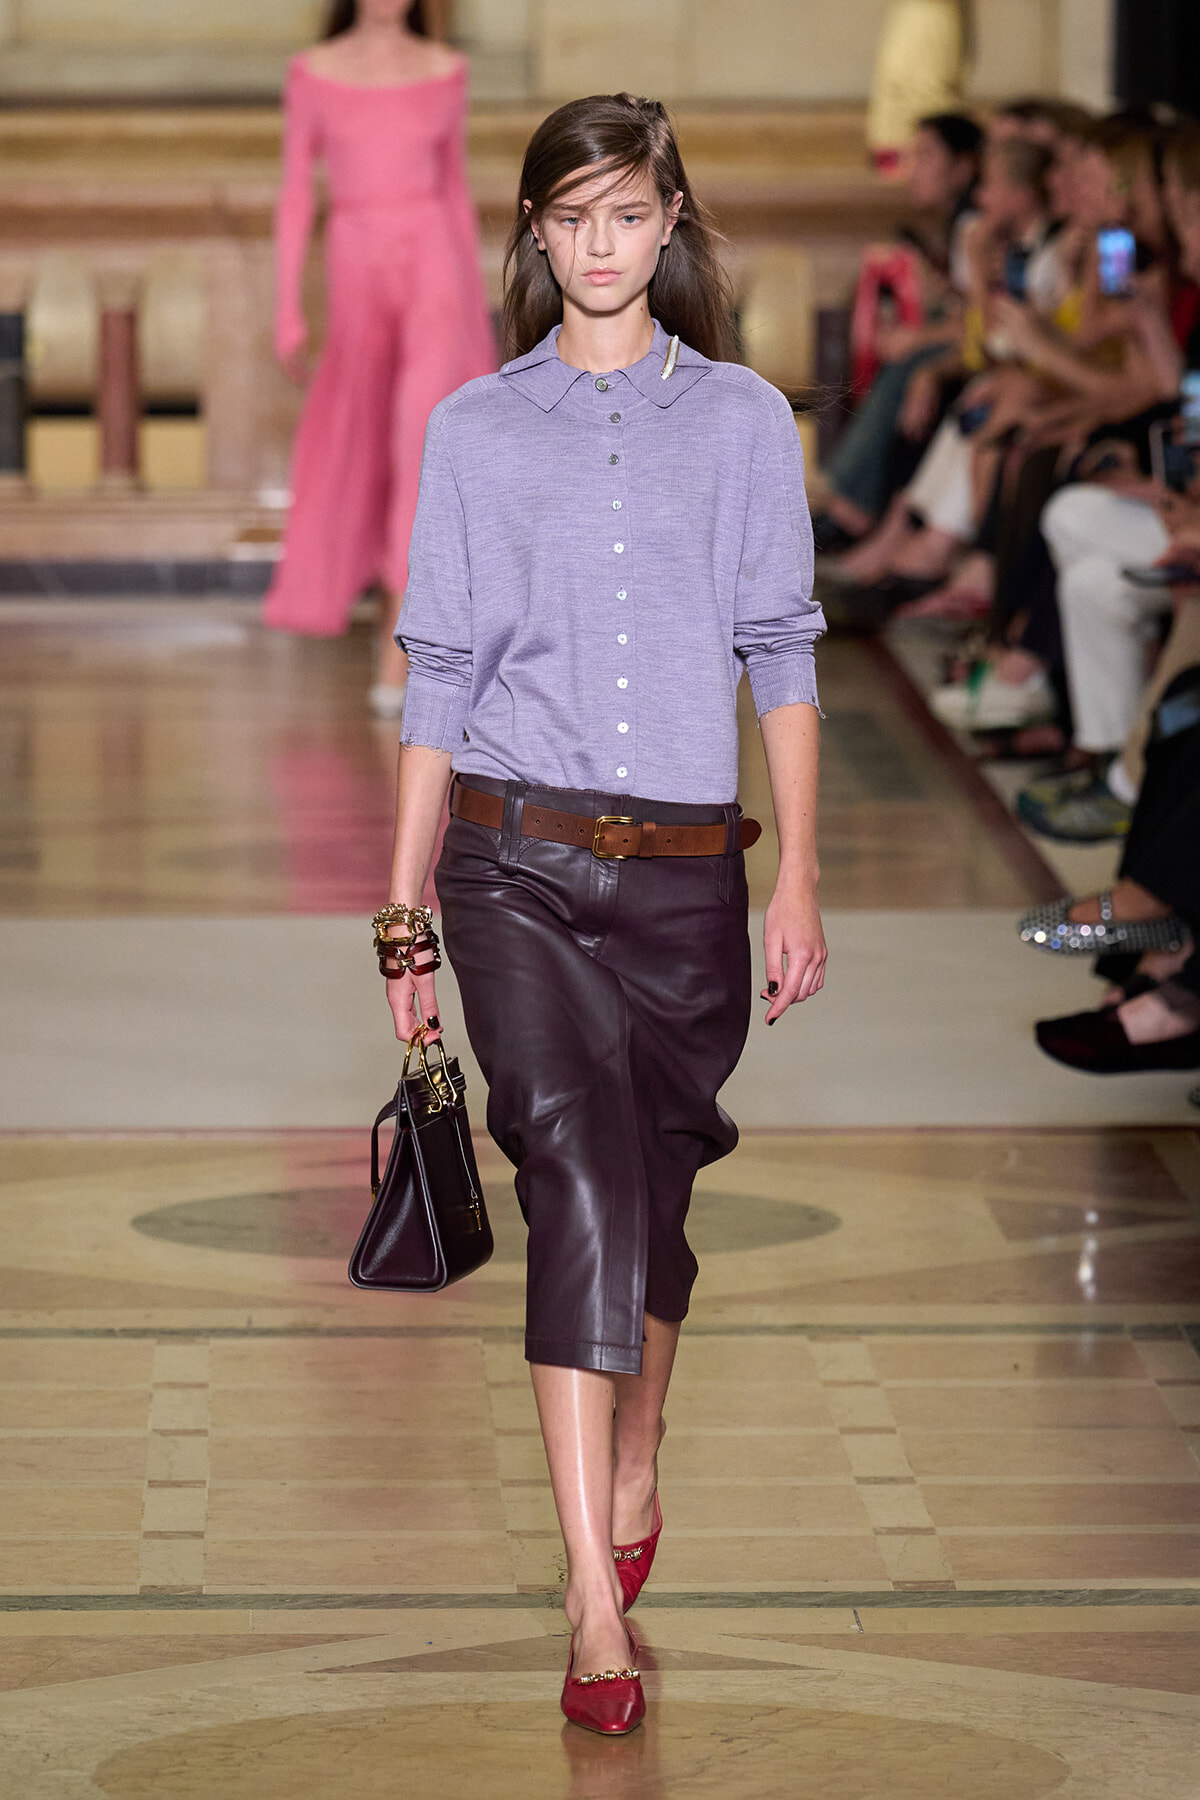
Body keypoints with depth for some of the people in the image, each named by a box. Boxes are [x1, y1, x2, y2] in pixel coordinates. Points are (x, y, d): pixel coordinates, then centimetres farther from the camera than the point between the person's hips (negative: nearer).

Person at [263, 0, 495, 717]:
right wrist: (287, 310, -1)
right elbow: (296, 194, 5)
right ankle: (395, 593, 41)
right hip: (358, 273, 1)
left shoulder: (446, 71, 7)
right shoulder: (314, 73, 4)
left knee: (423, 442, -18)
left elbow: (455, 186, 13)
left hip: (435, 262, -1)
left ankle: (397, 654, -19)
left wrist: (481, 311, 13)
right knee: (357, 450, 11)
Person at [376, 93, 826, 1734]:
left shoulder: (744, 419, 6)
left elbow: (781, 656, 5)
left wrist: (801, 887, -1)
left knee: (656, 1175, 13)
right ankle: (595, 1603, -20)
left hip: (684, 864, 1)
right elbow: (440, 675, 8)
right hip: (515, 861, -1)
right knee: (582, 1169, -16)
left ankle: (634, 1472, 42)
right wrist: (404, 915, 6)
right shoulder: (476, 430, 6)